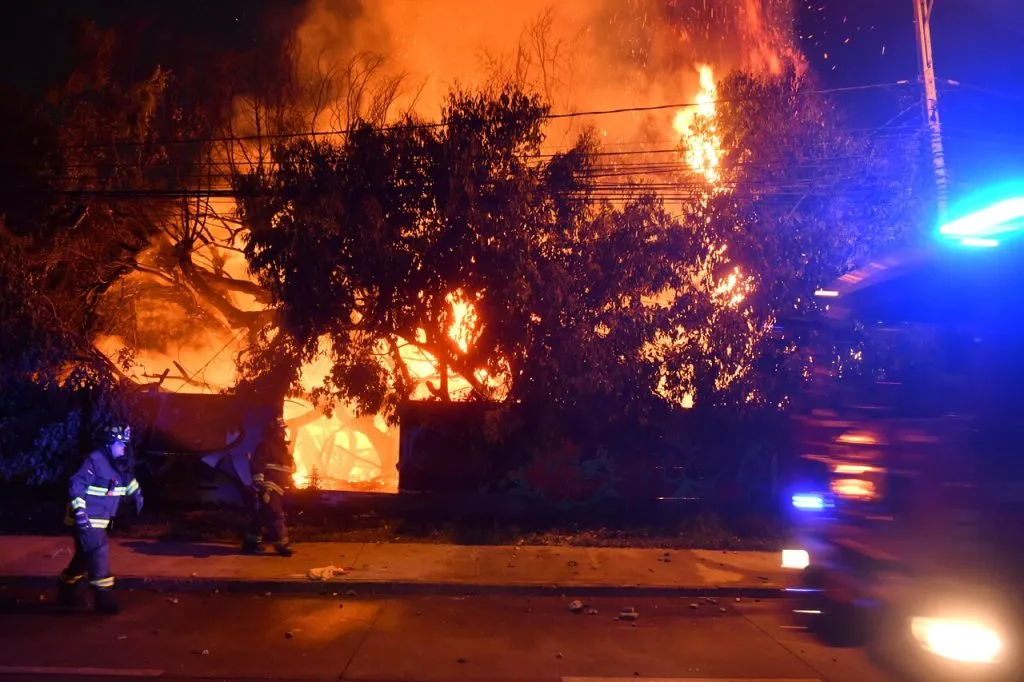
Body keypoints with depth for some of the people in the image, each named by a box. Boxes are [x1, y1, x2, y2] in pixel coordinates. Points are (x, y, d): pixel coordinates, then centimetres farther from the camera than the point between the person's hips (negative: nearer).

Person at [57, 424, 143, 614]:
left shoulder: (120, 463, 6)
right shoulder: (95, 460, -20)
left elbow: (128, 479, 26)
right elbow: (76, 485, -24)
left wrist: (136, 494, 18)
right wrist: (79, 511, -30)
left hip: (100, 519, 9)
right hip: (87, 519, -9)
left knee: (85, 555, 20)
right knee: (99, 555, -10)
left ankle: (66, 591, 38)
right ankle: (104, 598, -4)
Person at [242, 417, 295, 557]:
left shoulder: (283, 448, 20)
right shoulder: (265, 446, -10)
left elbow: (289, 467, 29)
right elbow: (256, 465, -19)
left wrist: (290, 483, 28)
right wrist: (259, 483, -27)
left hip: (278, 488, 10)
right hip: (269, 487, -10)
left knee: (263, 515, 15)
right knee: (275, 516, -12)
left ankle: (252, 541, 25)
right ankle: (282, 544, -11)